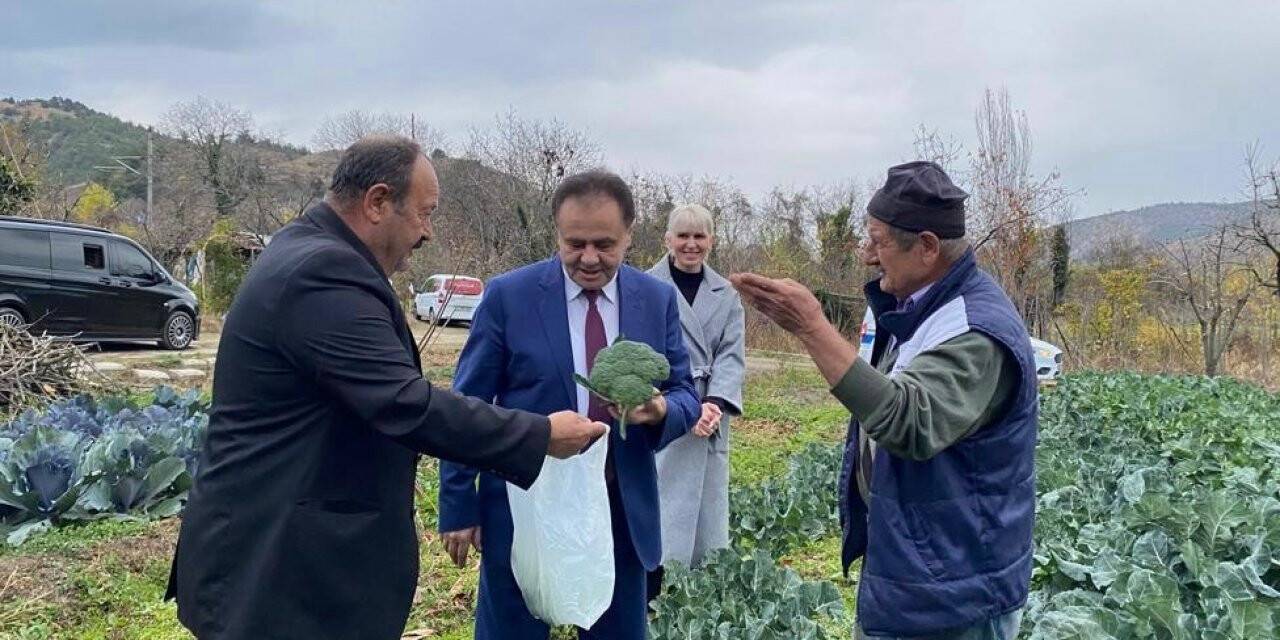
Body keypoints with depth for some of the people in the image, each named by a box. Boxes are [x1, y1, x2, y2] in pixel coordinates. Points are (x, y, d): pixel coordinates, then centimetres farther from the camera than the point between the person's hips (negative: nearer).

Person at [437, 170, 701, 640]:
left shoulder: (658, 300, 0)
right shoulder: (508, 296, -8)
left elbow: (685, 394, 5)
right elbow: (466, 407, -4)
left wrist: (662, 410, -19)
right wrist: (459, 506, -5)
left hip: (622, 511, 3)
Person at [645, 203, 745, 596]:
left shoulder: (726, 295, 10)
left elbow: (731, 356, 3)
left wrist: (714, 405, -15)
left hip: (710, 422, 4)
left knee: (707, 516, 9)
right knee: (660, 521, -4)